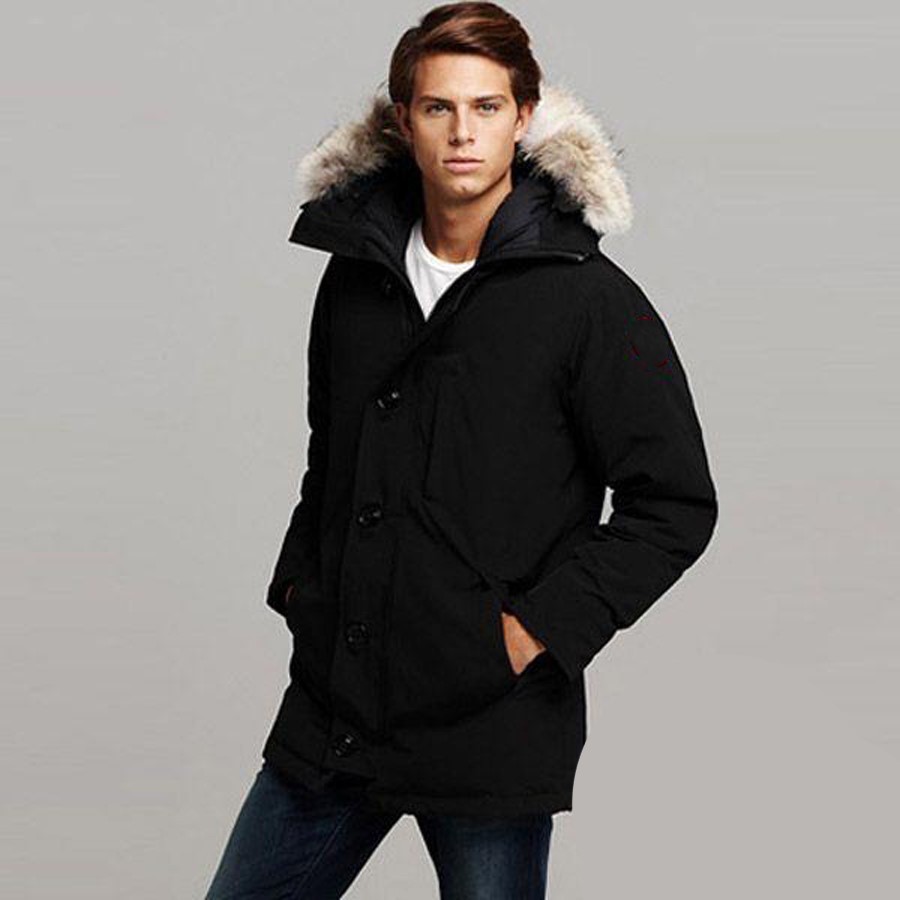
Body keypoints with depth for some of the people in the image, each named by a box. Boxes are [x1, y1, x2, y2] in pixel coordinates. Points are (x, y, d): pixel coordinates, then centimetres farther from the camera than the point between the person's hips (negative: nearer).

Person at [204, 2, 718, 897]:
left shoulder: (589, 298, -9)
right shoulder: (356, 274, 7)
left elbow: (674, 506, -7)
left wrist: (541, 628, -12)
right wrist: (300, 583, 10)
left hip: (492, 731, -5)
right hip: (331, 713, 5)